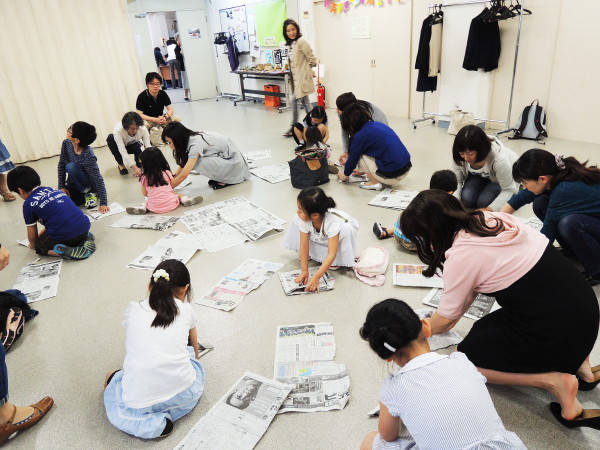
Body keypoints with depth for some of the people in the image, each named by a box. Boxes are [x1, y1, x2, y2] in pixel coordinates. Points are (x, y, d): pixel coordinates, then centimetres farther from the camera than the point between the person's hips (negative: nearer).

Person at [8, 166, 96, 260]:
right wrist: (41, 234, 41)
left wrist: (33, 245, 33)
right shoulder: (52, 189, 20)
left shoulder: (29, 203, 1)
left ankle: (63, 251, -8)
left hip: (64, 236, -6)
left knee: (40, 246, 21)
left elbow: (32, 234, 12)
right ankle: (84, 237, 11)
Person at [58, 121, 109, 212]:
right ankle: (85, 195, 6)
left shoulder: (88, 156, -30)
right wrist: (61, 186, -5)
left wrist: (103, 203, -33)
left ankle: (89, 192, -10)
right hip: (74, 184, 6)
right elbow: (61, 165, 0)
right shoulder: (66, 144, -13)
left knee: (71, 167, -31)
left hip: (90, 184, -6)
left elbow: (99, 180, -30)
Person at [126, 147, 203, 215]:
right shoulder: (167, 173, -4)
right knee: (177, 194, 27)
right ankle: (184, 199, -2)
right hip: (170, 205, -1)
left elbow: (145, 194, 4)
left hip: (154, 208, 1)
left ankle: (144, 207, 4)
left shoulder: (144, 177, -4)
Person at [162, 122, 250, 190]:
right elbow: (183, 165, 8)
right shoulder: (190, 139, -1)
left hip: (233, 162, -9)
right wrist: (172, 178, -3)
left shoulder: (196, 144, -27)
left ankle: (225, 180, -7)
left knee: (197, 163, -27)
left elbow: (183, 175, -28)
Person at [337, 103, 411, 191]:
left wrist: (345, 175, 20)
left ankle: (375, 183, 4)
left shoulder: (360, 136, -12)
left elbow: (353, 159, 3)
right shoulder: (377, 124, 12)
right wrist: (349, 155, 39)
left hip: (392, 175, -8)